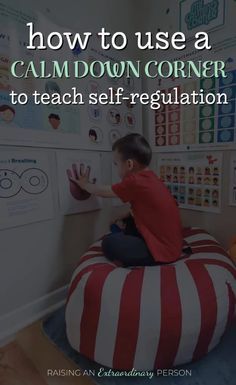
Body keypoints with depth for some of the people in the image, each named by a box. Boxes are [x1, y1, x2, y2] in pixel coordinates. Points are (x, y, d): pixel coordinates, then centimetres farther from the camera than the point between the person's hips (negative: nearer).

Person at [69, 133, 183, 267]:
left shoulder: (134, 182, -21)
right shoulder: (150, 177, 4)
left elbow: (104, 192, -4)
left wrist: (85, 184, 12)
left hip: (164, 251, -9)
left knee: (109, 243, -11)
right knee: (131, 222, 22)